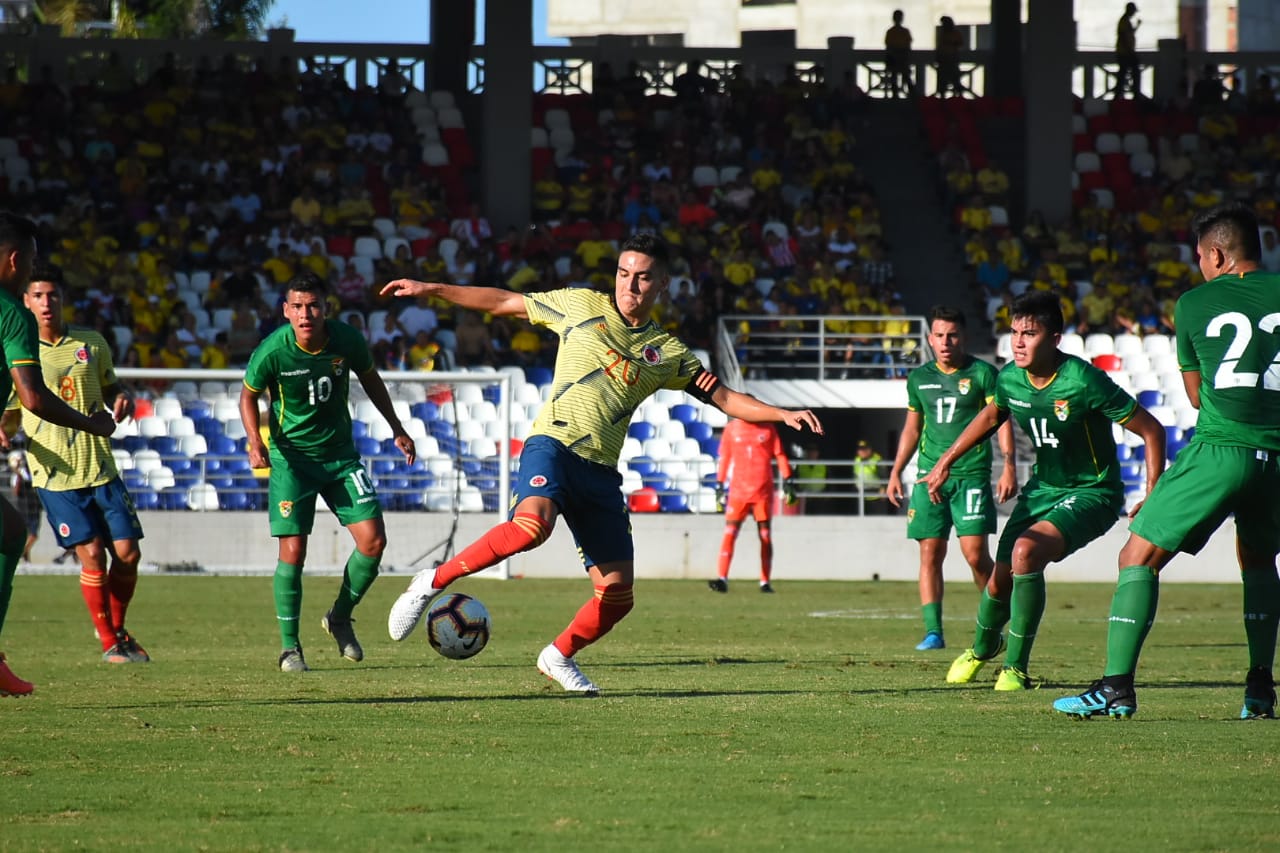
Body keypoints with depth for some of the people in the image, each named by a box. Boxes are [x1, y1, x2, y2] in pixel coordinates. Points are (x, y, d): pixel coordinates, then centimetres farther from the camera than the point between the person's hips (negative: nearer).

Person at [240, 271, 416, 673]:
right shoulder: (272, 351, -20)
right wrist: (256, 443, -17)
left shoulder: (346, 340, -12)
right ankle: (289, 646, 5)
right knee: (293, 551, -10)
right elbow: (248, 395, -2)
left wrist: (397, 429, 13)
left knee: (373, 540, -5)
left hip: (340, 453, 3)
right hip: (291, 454, -3)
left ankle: (340, 617, 19)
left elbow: (369, 379, 9)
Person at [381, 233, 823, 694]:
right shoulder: (582, 305, 9)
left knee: (618, 596, 0)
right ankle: (433, 582, -23)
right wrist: (431, 289, 12)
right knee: (531, 524, -37)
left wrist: (782, 414, 1)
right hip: (553, 444, -4)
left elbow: (725, 398, 16)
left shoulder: (667, 352, 16)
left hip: (601, 470, 4)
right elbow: (503, 302, 15)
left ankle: (560, 657, 27)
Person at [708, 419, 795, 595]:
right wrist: (719, 484, 7)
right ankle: (722, 579, -18)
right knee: (729, 533, -12)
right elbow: (724, 458, 9)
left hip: (763, 491, 1)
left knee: (765, 535, 4)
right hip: (738, 490, -1)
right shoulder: (731, 428, 4)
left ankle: (765, 582, 10)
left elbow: (780, 455, 5)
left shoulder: (768, 428, 4)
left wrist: (787, 481, -1)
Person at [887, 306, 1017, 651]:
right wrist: (896, 471, 19)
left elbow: (1001, 419, -2)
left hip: (972, 474, -4)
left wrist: (1009, 465, -13)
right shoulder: (919, 378, 13)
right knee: (930, 553, -2)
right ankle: (933, 631, -1)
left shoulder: (982, 374, 0)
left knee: (975, 553, -11)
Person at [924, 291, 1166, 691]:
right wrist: (945, 462, 16)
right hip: (1042, 488, 6)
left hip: (1091, 494, -6)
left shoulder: (1084, 381, -27)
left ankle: (1016, 668, -16)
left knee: (1026, 550, -30)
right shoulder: (1010, 378, -8)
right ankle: (982, 648, 41)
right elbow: (990, 417, 18)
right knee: (1000, 580, 4)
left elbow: (1151, 431, -19)